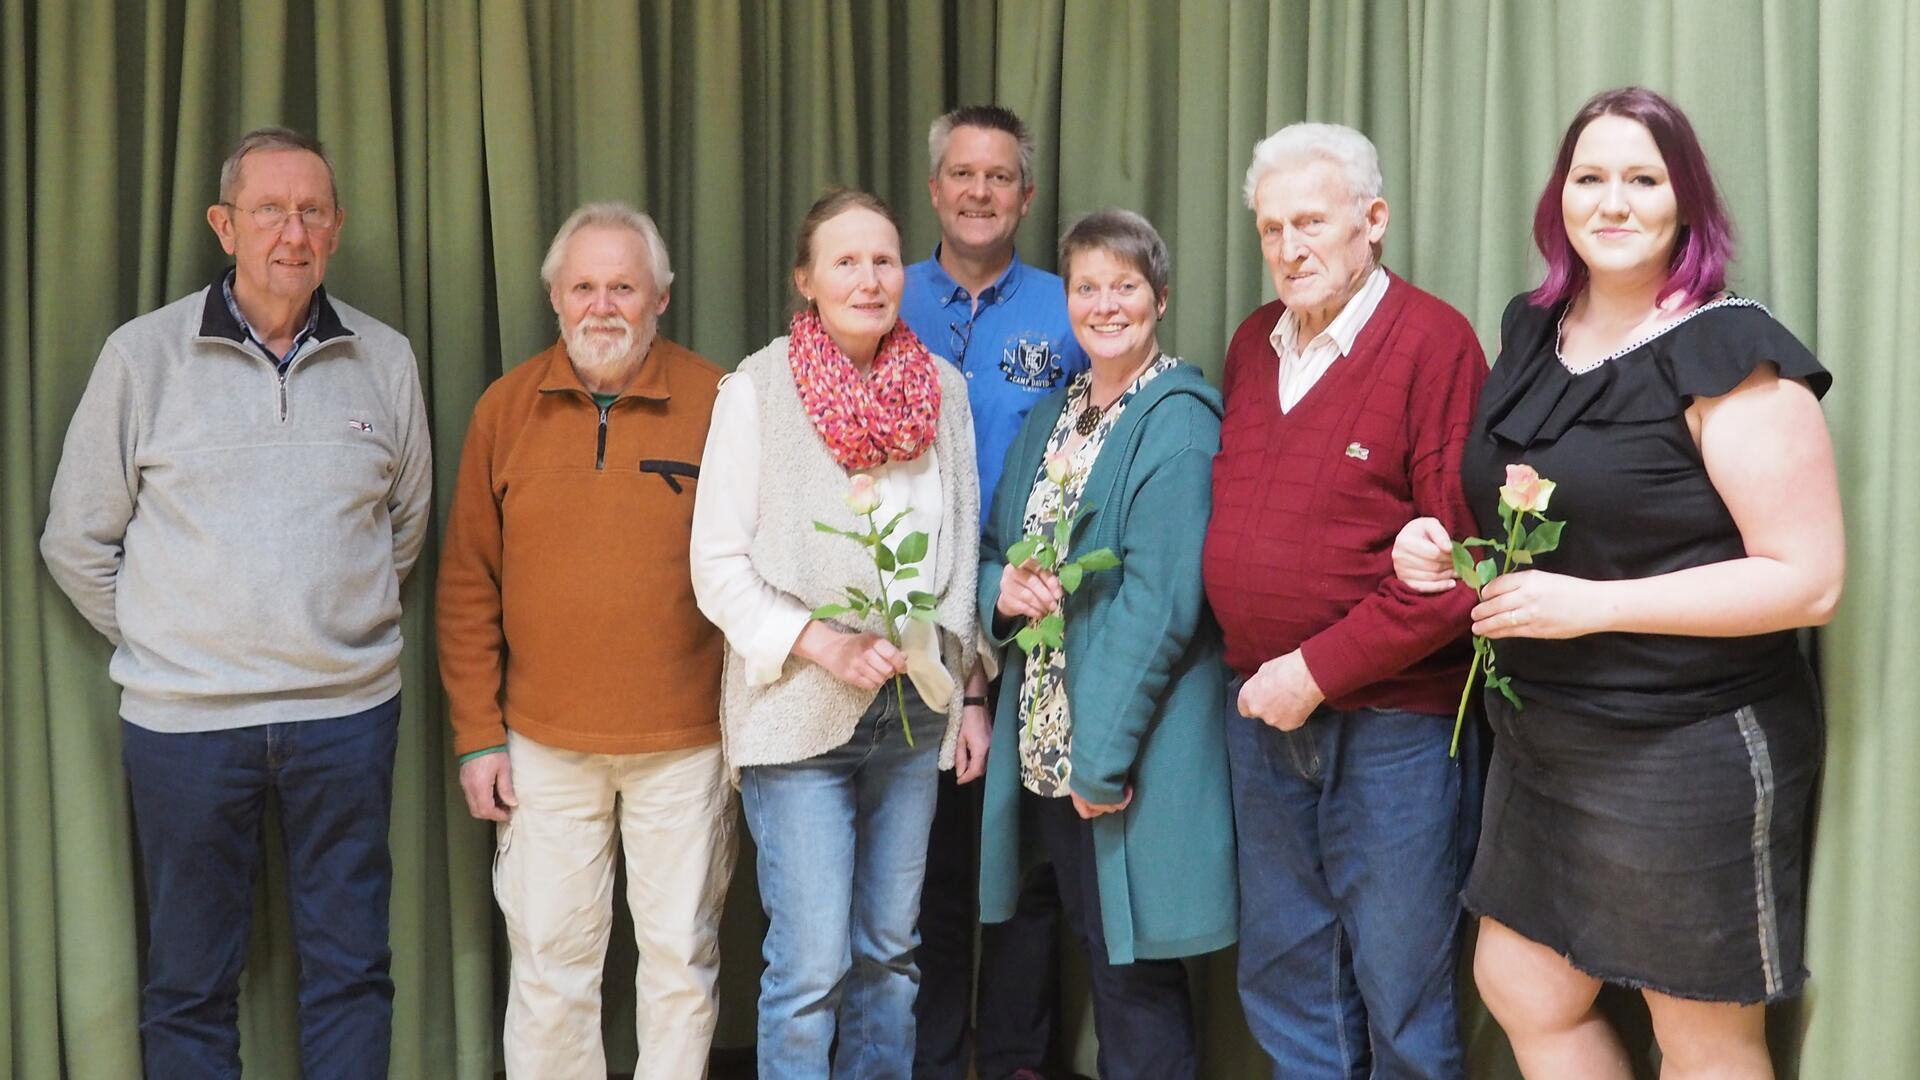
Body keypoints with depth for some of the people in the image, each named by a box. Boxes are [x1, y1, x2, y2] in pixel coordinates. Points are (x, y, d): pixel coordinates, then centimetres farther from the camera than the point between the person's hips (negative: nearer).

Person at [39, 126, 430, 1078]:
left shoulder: (384, 360, 4)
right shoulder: (143, 355, -1)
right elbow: (78, 541, 5)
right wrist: (165, 644, 4)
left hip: (347, 710, 2)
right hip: (184, 715, -1)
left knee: (351, 967, 10)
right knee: (188, 979, 9)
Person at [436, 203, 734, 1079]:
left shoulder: (719, 404, -3)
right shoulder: (506, 408, 2)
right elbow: (468, 585, 4)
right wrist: (477, 735, 1)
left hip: (686, 742, -1)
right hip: (542, 743, 1)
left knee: (681, 956, 10)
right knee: (548, 959, 10)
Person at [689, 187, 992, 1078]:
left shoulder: (944, 389, 6)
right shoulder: (756, 389, -6)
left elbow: (962, 558, 13)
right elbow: (719, 566, -8)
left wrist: (972, 694, 10)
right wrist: (826, 646, -18)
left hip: (917, 709, 4)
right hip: (801, 711, -4)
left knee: (889, 951, 12)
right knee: (810, 966, -3)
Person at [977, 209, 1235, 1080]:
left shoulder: (1177, 420, -12)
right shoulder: (1050, 418, 13)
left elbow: (1162, 600, -18)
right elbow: (993, 548, 17)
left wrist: (1105, 755, -20)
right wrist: (1001, 585, -8)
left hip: (1130, 749, -7)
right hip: (1043, 740, 7)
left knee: (1135, 976, 3)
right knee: (1095, 952, 17)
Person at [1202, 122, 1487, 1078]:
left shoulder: (1433, 342, -11)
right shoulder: (1251, 343, 9)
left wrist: (1319, 671, -16)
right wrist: (1260, 675, 4)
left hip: (1389, 722, -6)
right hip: (1262, 711, 6)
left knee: (1401, 986, 6)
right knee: (1283, 969, 17)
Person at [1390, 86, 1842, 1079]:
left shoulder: (1730, 357, -14)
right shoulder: (1530, 335, 7)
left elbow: (1808, 580, -19)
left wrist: (1593, 604, -24)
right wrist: (1438, 548, -1)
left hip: (1692, 751, -7)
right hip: (1538, 736, 7)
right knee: (1520, 993, 17)